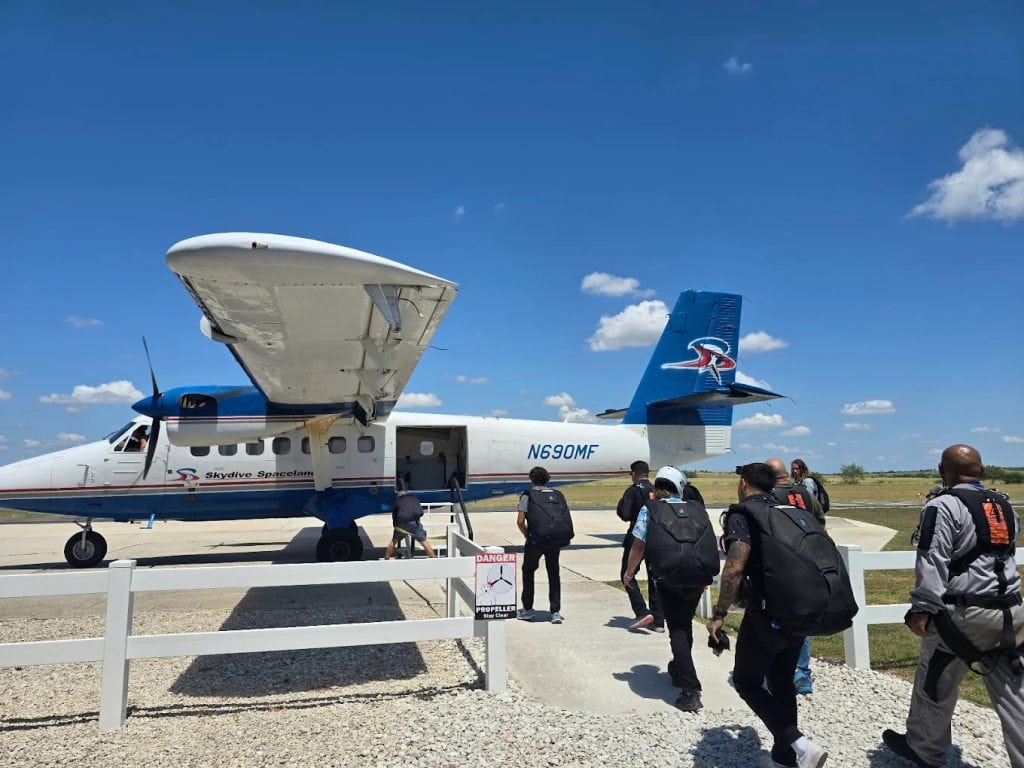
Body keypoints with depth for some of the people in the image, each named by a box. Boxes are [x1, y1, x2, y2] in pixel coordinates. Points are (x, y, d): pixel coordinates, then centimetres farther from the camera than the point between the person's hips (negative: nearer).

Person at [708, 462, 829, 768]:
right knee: (782, 682, 21)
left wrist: (719, 615, -18)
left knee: (747, 682, 8)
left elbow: (735, 567, -23)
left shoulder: (742, 514, -10)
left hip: (767, 614, -7)